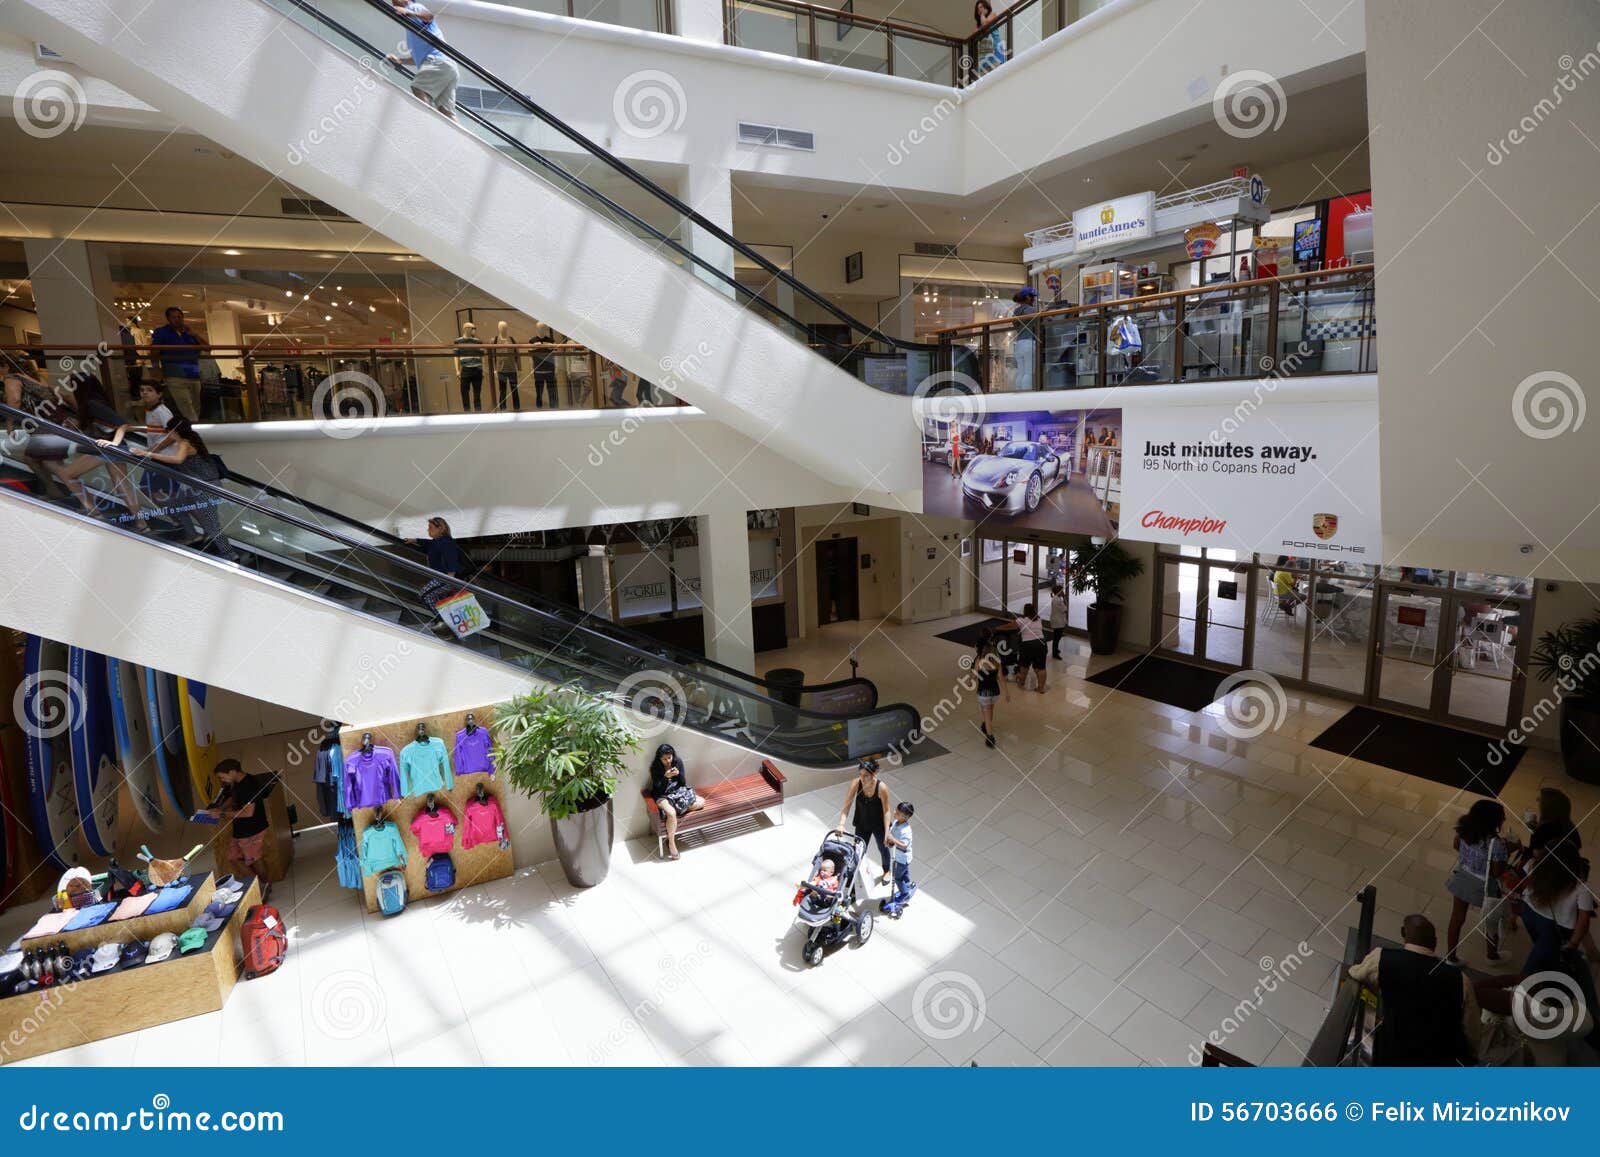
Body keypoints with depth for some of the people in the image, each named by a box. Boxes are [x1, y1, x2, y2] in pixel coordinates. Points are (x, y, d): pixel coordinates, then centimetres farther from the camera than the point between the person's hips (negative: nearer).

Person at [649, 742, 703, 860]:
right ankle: (671, 842, -21)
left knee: (701, 802, -10)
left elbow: (683, 782, -3)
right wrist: (666, 777, -32)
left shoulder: (678, 762, -5)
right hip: (663, 795, -5)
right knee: (671, 813, -36)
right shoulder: (655, 767, -14)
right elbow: (658, 788, -16)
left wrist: (678, 774, -24)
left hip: (679, 792, 5)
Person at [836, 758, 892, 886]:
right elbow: (847, 805, -21)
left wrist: (887, 832, -20)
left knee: (883, 848, 22)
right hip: (862, 824, 2)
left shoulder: (882, 787, -31)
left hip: (879, 825, -2)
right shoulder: (856, 783, -25)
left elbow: (886, 811, -21)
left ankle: (886, 871, 52)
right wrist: (841, 824, -32)